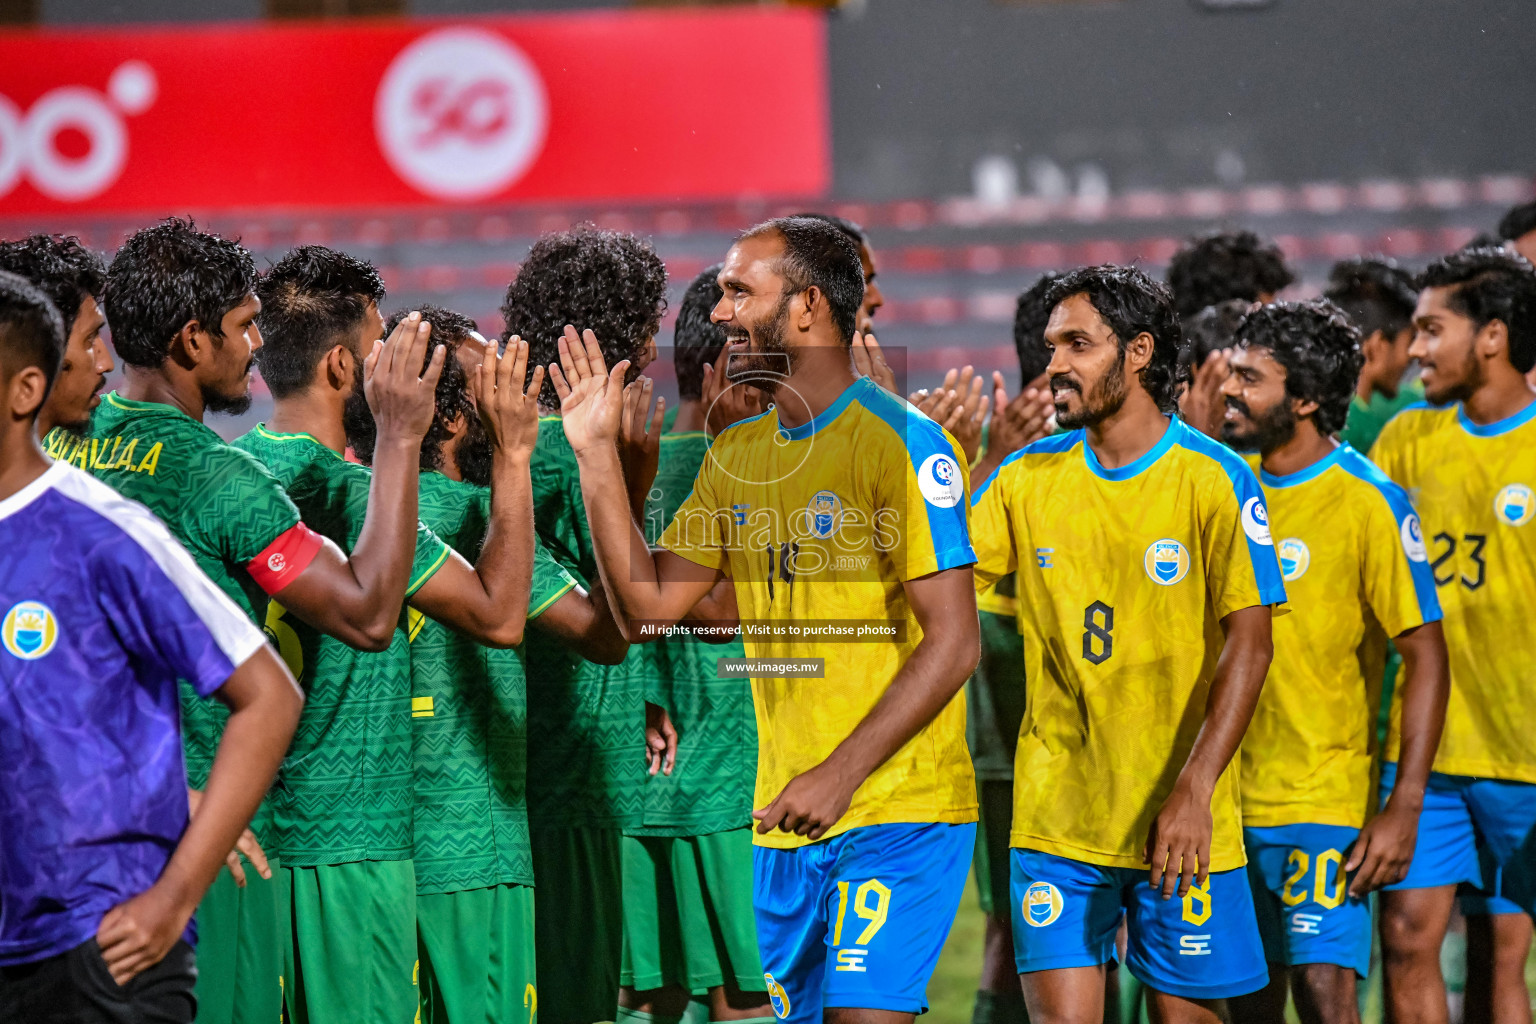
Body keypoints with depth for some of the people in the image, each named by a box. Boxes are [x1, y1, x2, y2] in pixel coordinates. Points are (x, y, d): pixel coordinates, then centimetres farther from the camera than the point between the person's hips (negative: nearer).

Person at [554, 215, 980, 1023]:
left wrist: (842, 773, -21)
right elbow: (649, 604, 9)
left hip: (897, 812, -7)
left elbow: (952, 643, -15)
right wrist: (596, 455, 2)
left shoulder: (901, 443, -11)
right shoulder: (736, 454, 13)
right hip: (786, 819, 7)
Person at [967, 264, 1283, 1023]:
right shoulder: (1028, 477, 5)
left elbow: (1249, 644, -10)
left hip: (1181, 820, -2)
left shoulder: (1213, 479, -6)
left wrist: (1193, 791, -19)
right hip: (1055, 814, 2)